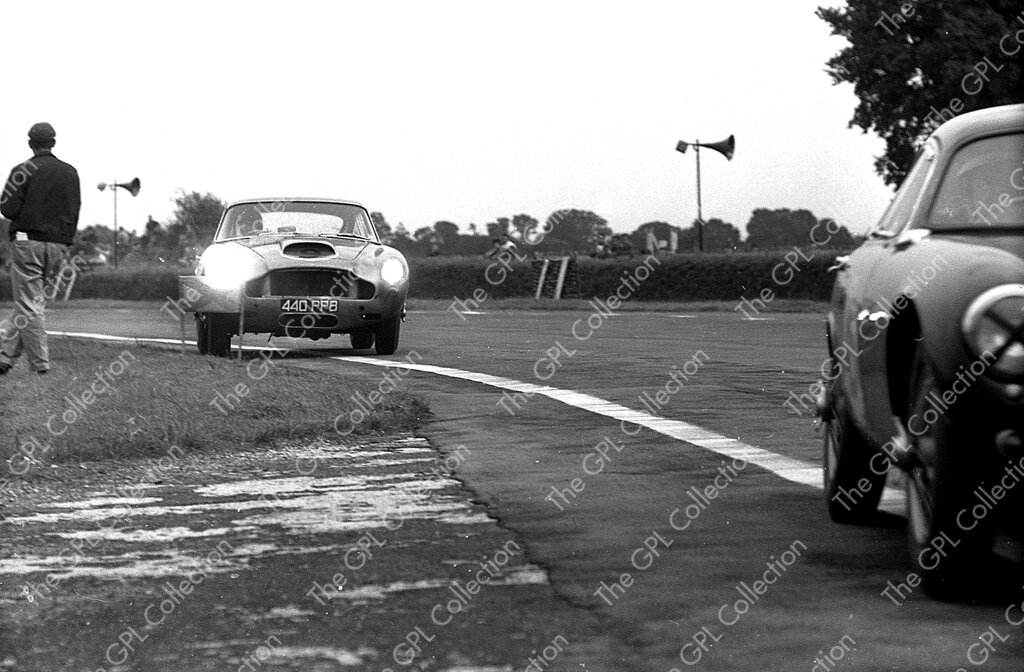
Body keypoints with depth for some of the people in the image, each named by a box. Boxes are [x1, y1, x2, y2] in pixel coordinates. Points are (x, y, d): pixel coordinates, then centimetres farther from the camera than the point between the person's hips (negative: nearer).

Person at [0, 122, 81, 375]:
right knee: (33, 303, 10)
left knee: (28, 304, -2)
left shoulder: (23, 171, -7)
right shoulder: (70, 173, 8)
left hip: (28, 242, -5)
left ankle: (40, 364, -6)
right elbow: (75, 211, 10)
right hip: (60, 245, 5)